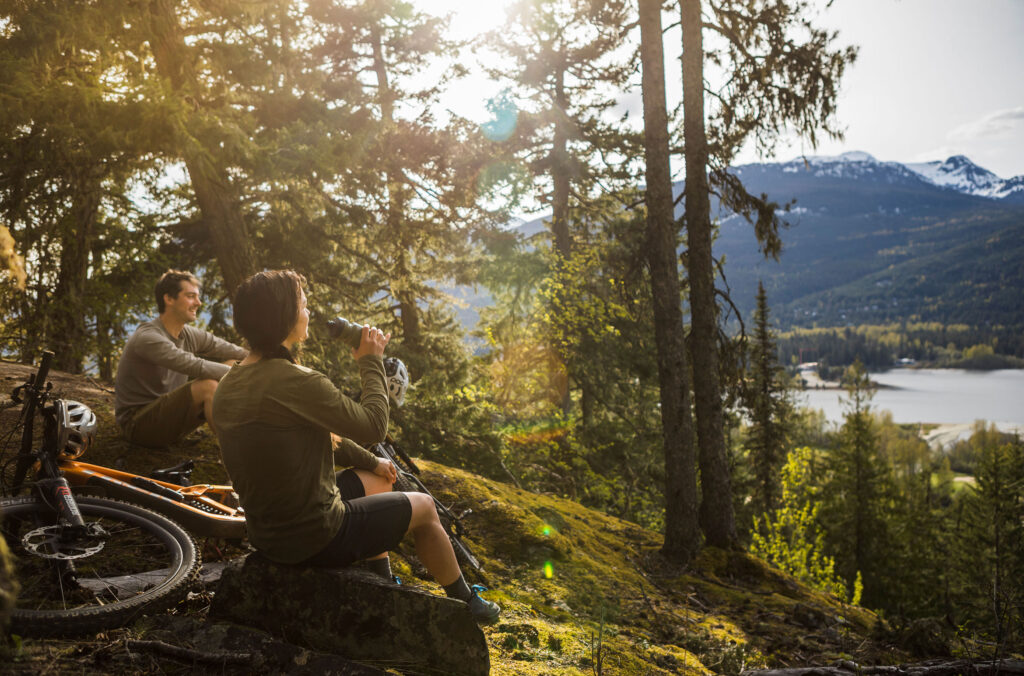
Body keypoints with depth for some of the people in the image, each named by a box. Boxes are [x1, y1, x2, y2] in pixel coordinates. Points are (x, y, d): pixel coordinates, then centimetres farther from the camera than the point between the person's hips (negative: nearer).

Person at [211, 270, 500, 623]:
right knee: (424, 507, 13)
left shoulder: (228, 386, 2)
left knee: (376, 480, 30)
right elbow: (373, 425, -19)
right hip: (316, 538, -9)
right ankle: (467, 604, 33)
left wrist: (368, 461, 18)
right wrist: (372, 362, -5)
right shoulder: (295, 382, -29)